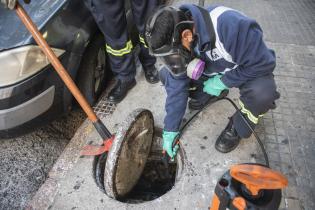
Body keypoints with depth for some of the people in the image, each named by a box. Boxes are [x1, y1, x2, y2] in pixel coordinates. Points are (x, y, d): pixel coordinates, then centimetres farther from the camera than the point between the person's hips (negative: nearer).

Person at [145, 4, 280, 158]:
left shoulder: (231, 25, -39)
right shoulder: (175, 40, -19)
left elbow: (263, 63, -28)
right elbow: (177, 85, -15)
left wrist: (222, 82, -24)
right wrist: (170, 130, -12)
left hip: (251, 70, -4)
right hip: (213, 71, 5)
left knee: (262, 93, -38)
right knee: (166, 74, -9)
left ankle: (237, 129, -6)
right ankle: (209, 96, 13)